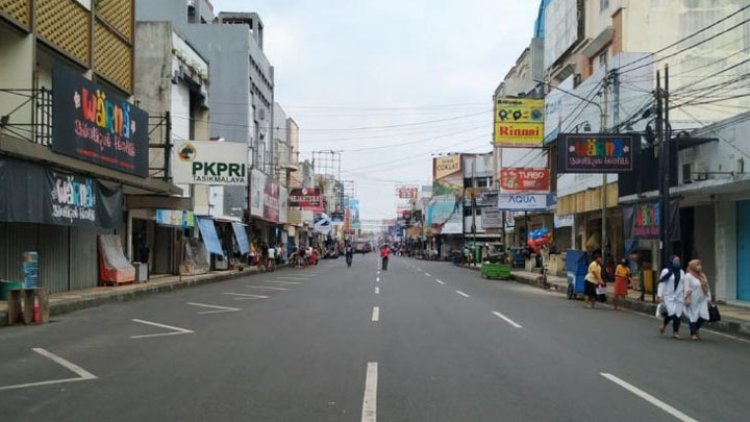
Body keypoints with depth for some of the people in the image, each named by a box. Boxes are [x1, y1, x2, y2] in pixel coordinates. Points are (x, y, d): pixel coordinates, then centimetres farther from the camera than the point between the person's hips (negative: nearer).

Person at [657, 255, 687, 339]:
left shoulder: (682, 272, 13)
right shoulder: (666, 271, -1)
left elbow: (684, 285, 14)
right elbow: (661, 284, -4)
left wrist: (685, 296, 9)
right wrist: (660, 295, -11)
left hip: (679, 297, 4)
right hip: (668, 296, -4)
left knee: (678, 315, -2)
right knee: (671, 313, -15)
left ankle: (675, 332, 5)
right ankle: (664, 325, 15)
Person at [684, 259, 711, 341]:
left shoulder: (702, 275, 14)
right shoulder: (688, 276, -6)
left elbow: (707, 288, 16)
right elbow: (687, 288, -10)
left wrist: (708, 298, 13)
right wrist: (687, 298, -15)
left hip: (702, 300, 6)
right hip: (693, 301, -6)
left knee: (703, 317, -3)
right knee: (693, 317, 0)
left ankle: (695, 329, 22)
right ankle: (693, 333, 14)